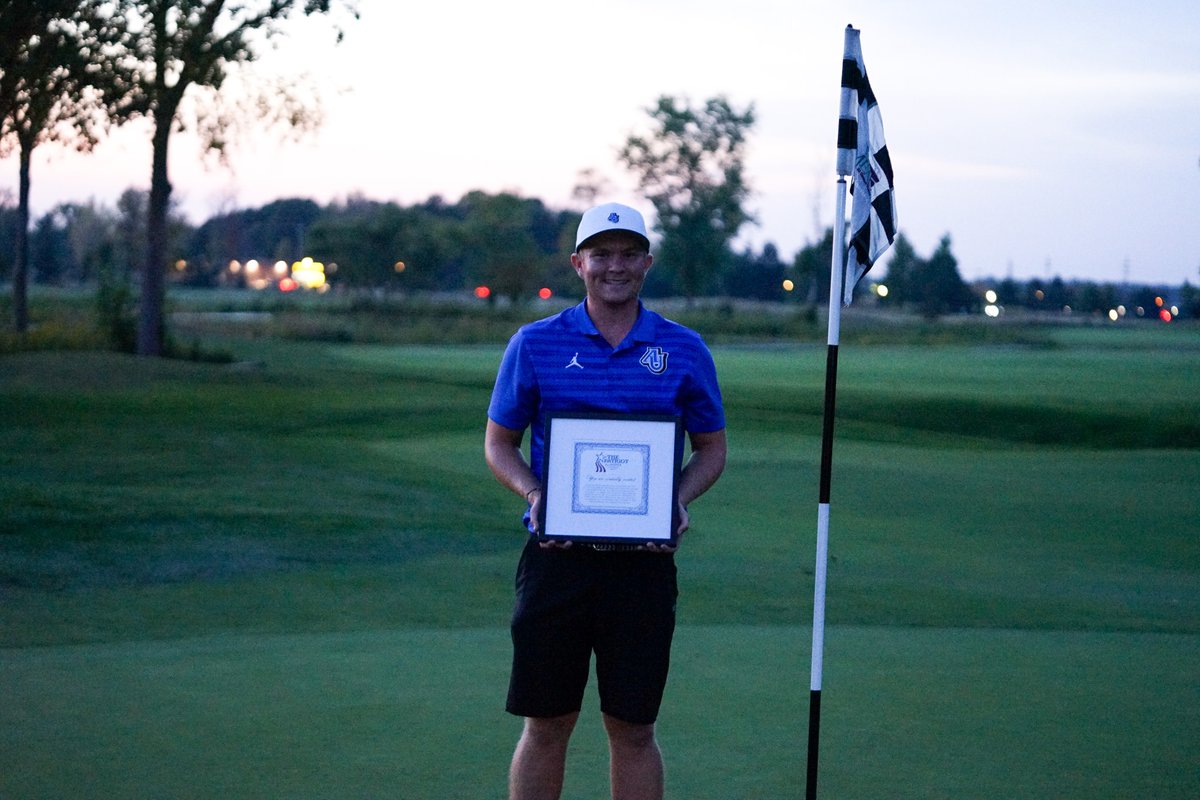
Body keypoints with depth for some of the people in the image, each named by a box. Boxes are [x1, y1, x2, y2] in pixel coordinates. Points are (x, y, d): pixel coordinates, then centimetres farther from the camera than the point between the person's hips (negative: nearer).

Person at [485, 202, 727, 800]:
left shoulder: (685, 351, 6)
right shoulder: (534, 344, 4)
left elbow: (711, 448, 12)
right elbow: (498, 442, 9)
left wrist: (678, 500, -7)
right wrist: (533, 494, -10)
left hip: (643, 562, 0)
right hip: (556, 555, 0)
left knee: (632, 728, 5)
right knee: (546, 725, 4)